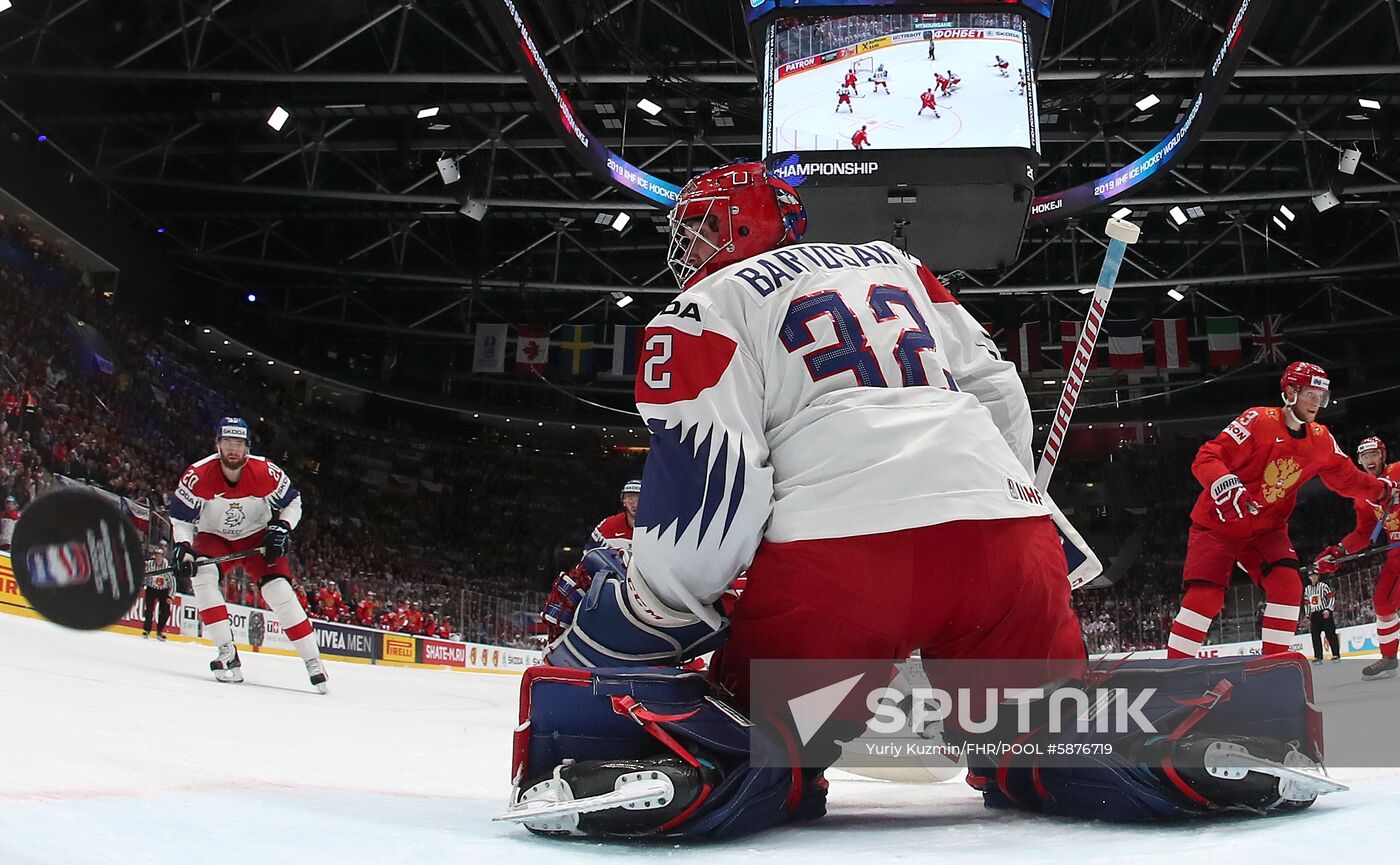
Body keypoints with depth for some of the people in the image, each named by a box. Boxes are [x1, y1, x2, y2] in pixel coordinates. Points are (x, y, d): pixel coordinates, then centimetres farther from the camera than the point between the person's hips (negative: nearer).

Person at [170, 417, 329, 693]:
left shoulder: (266, 472, -22)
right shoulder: (198, 475, -23)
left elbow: (293, 502, -6)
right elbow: (180, 517, -13)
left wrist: (281, 528, -20)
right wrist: (183, 548, -27)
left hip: (257, 538, -1)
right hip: (214, 538, 1)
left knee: (279, 589, -17)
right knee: (202, 573, -29)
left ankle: (313, 660, -8)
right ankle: (227, 653, -23)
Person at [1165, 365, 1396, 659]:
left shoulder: (1321, 440, 3)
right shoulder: (1258, 420, -18)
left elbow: (1346, 477, 16)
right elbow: (1207, 458, -23)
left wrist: (1384, 489, 4)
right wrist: (1225, 485, -40)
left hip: (1266, 529, 6)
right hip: (1217, 523, -6)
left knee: (1288, 585, -15)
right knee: (1205, 596, -16)